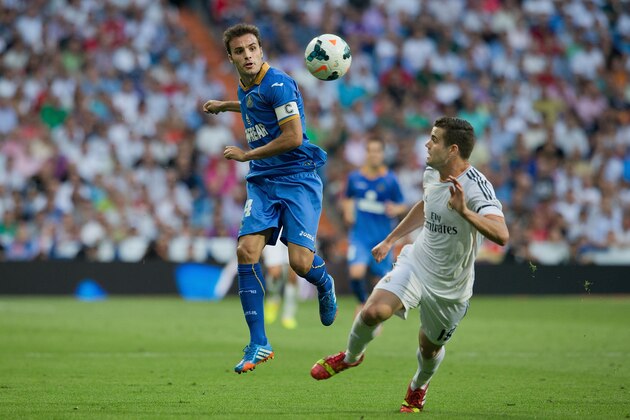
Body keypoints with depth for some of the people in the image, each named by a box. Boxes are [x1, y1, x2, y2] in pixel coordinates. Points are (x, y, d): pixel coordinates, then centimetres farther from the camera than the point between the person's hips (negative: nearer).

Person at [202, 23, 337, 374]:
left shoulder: (277, 84, -14)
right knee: (247, 250, -13)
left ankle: (325, 284, 25)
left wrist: (245, 155, -11)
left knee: (300, 262, -16)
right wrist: (225, 105, 37)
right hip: (262, 183, 7)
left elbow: (293, 137, -19)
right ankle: (259, 344, -8)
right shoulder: (246, 87, 11)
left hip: (298, 179, -7)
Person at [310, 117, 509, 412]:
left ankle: (418, 388, 49)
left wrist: (464, 212, -54)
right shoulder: (431, 174, -4)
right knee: (373, 311, -21)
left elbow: (501, 236, -41)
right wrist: (391, 239, 26)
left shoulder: (476, 188, -27)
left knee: (430, 347, 14)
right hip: (416, 263, 4)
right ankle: (351, 356, 9)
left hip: (450, 288, -4)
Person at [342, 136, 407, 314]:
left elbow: (402, 206, 2)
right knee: (356, 273, -21)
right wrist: (348, 211, -2)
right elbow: (348, 199, 18)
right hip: (360, 234, 0)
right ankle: (363, 302, 10)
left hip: (382, 237, 0)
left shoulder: (390, 180, -4)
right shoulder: (354, 177, 1)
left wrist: (395, 210, -20)